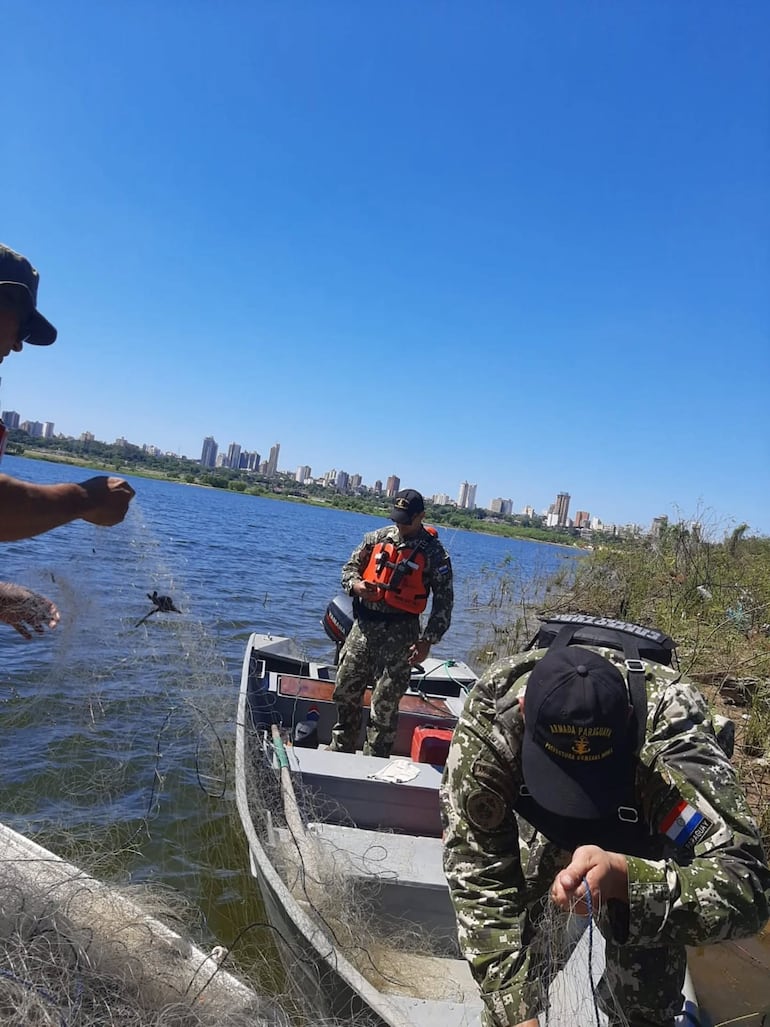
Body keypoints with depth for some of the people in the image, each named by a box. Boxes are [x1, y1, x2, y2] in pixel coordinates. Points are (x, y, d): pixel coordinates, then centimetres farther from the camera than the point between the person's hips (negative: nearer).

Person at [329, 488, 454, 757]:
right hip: (364, 625, 5)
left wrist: (427, 640, -10)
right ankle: (340, 749, 30)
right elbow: (350, 567, 16)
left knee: (385, 703, 0)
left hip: (400, 634, -4)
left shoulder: (433, 553, -6)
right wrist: (356, 585, -8)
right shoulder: (377, 537, 6)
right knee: (345, 689, 12)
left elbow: (444, 600, -4)